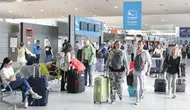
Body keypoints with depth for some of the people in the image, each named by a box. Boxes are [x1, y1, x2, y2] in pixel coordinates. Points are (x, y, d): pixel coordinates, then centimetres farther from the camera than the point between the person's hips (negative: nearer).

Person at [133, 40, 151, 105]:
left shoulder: (145, 53, -11)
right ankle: (137, 100, 9)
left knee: (141, 86, 10)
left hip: (142, 72, -3)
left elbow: (149, 63, -5)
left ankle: (142, 94, 40)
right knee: (136, 86, 1)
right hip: (135, 71, 3)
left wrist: (148, 71, -8)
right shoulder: (137, 52, 2)